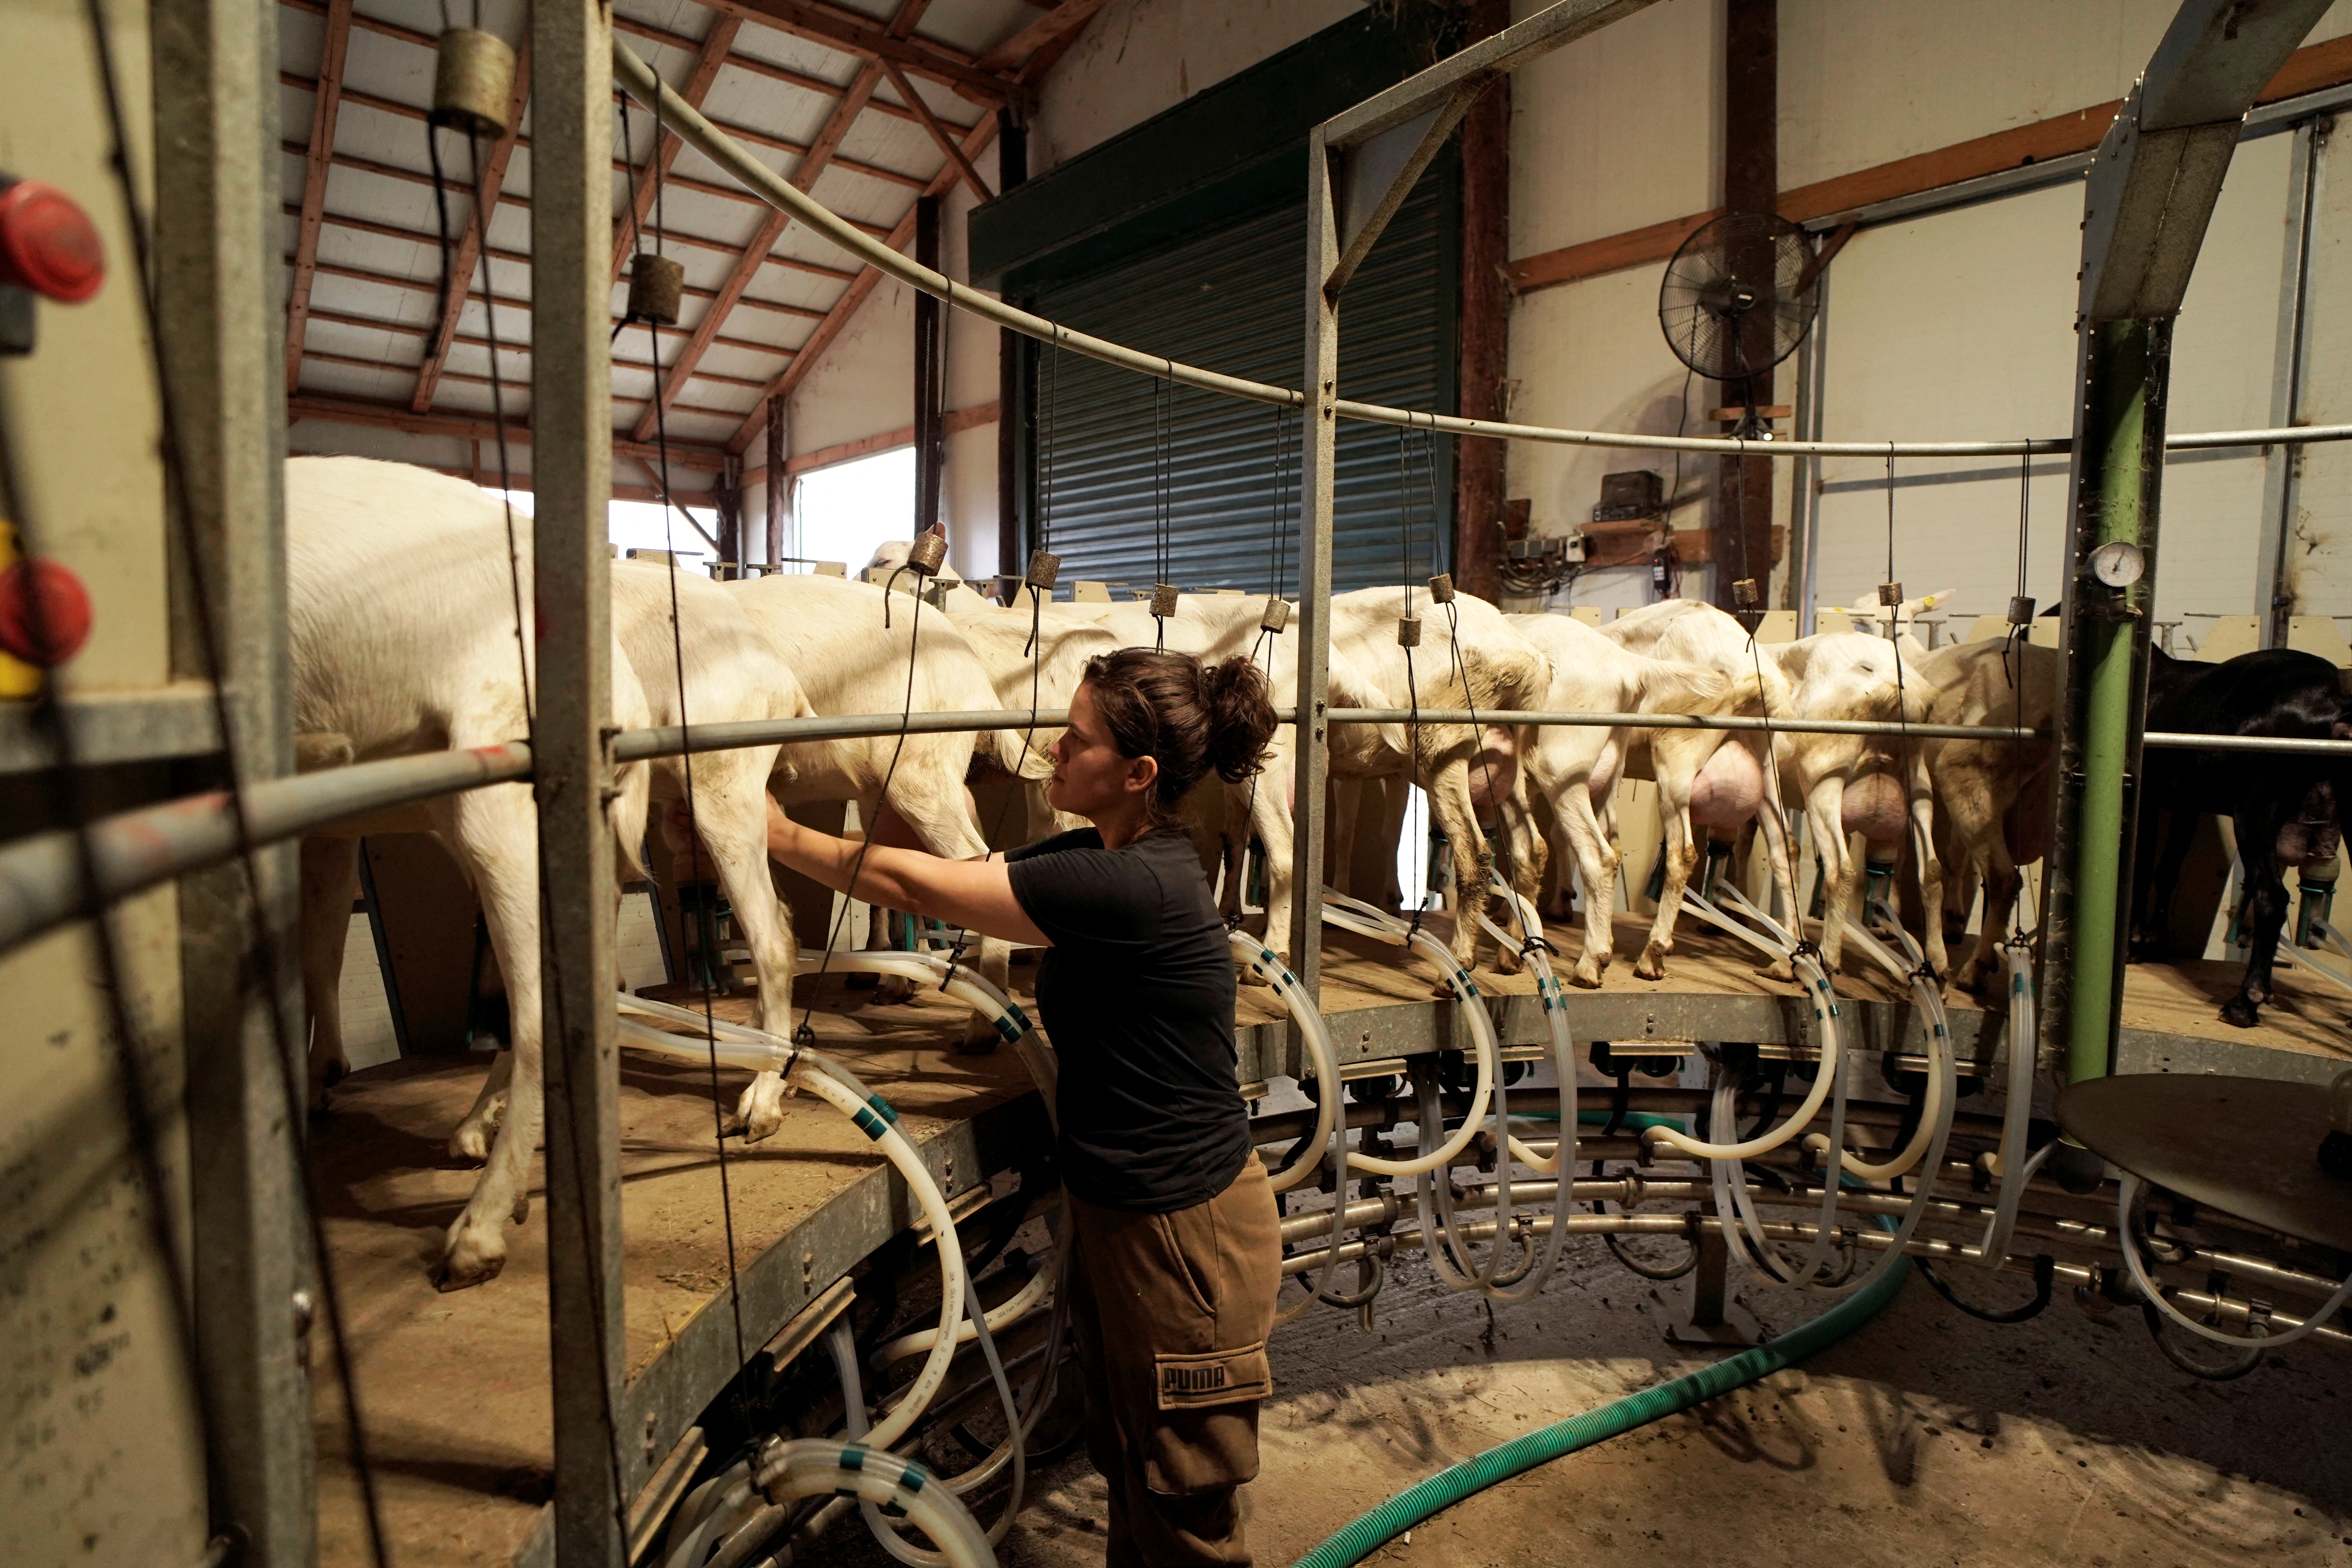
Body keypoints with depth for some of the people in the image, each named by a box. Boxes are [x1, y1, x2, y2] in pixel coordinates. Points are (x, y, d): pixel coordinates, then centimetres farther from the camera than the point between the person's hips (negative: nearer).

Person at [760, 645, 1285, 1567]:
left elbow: (919, 886, -23)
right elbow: (951, 882, 5)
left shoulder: (1133, 887, -28)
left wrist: (784, 838, -9)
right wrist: (794, 842, -1)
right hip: (1116, 1205, 9)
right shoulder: (1104, 859, 1)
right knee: (1126, 1465, 26)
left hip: (1183, 1223, -9)